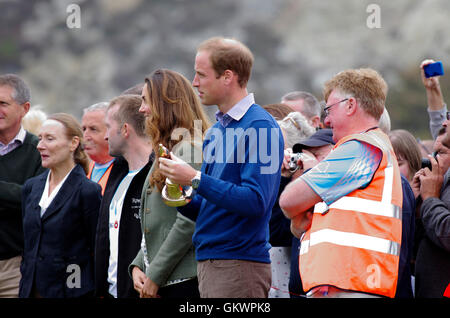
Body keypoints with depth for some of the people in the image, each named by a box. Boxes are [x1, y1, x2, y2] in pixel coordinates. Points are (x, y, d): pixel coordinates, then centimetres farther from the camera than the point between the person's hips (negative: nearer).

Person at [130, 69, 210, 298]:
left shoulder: (190, 149, -11)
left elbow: (189, 221, -18)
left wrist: (155, 275, -15)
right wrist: (138, 266, 9)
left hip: (184, 280, -9)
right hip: (159, 281, 9)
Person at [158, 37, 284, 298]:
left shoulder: (260, 127, -11)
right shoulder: (216, 131, 17)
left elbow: (255, 201, -21)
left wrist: (196, 180, -18)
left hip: (240, 265, -9)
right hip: (208, 263, 9)